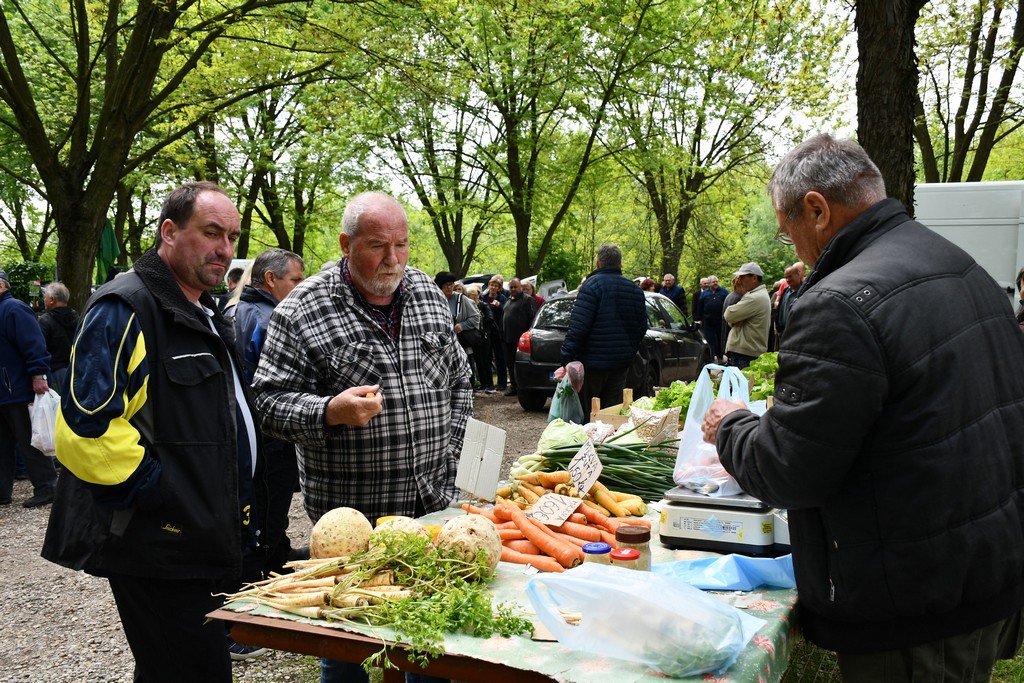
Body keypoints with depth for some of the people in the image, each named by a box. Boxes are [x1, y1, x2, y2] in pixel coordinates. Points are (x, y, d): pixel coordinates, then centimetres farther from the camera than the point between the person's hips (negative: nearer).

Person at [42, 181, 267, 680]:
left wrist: (241, 518, 19)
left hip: (214, 546, 10)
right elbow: (86, 430, -25)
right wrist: (167, 498, -19)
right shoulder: (123, 311, -15)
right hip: (163, 553, -10)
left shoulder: (206, 316, 16)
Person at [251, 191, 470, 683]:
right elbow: (270, 401, -11)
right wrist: (331, 411, -29)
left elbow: (458, 379, 14)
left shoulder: (428, 293, 5)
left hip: (433, 500, 5)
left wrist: (448, 452, 7)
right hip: (349, 513, -4)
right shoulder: (302, 311, -11)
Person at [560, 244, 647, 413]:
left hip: (593, 363, -6)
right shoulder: (635, 290, 10)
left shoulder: (592, 285, -11)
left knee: (585, 413, 1)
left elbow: (578, 326, -18)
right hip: (621, 363, 6)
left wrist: (566, 357, -16)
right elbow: (642, 327, 15)